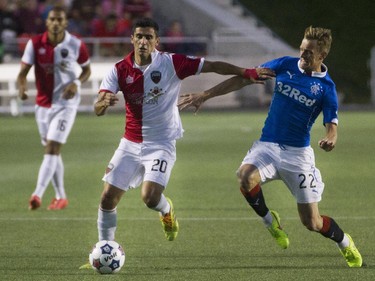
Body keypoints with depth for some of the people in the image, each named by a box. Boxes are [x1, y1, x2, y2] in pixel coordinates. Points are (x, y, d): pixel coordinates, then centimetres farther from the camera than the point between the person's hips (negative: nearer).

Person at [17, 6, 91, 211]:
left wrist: (76, 83, -14)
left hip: (65, 104, -4)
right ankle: (60, 197, 25)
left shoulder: (76, 46, -9)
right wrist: (21, 86, -29)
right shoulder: (35, 44, -6)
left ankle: (37, 195, -25)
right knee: (52, 150, 13)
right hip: (43, 104, 4)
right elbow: (23, 72, -7)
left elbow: (87, 70, 7)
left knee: (52, 148, -16)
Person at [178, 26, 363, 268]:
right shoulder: (286, 65, 0)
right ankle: (270, 221, -3)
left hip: (298, 152, -2)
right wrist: (205, 95, 0)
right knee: (246, 177, -33)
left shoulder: (326, 88, -6)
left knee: (312, 222, -1)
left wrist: (330, 140, -37)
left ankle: (346, 243, 32)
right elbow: (243, 79, 4)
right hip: (268, 145, 2)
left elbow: (332, 126, -11)